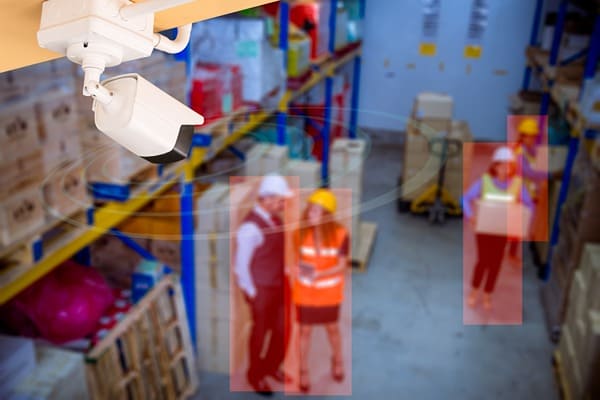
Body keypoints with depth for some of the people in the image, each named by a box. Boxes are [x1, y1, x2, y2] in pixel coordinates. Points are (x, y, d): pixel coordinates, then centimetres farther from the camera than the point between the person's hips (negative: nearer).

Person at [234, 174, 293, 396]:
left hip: (280, 286, 7)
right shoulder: (250, 226, -22)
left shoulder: (276, 219, 2)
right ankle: (255, 375, 34)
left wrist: (286, 281, 8)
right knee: (261, 332, 11)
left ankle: (272, 367, 41)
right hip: (262, 290, -7)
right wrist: (252, 294, -10)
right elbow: (241, 265, -16)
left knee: (283, 330, 17)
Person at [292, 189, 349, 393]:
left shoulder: (340, 234, -17)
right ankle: (304, 372, 28)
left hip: (329, 292, 0)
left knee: (332, 328, 20)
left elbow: (342, 266, -14)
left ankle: (337, 361, 47)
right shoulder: (301, 232, -13)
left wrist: (318, 274, -27)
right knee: (305, 331, 10)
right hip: (305, 292, 0)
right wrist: (299, 267, -22)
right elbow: (296, 259, -1)